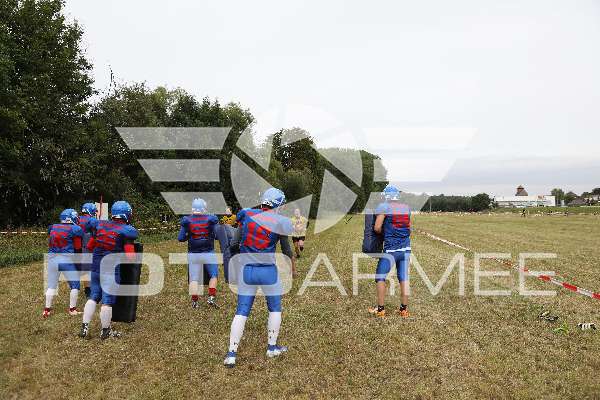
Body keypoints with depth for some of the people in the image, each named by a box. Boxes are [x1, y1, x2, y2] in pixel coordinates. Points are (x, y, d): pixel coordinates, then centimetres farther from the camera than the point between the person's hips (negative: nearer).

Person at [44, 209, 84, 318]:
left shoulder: (52, 227, 8)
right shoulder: (75, 229, -5)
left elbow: (50, 244, 17)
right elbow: (77, 249, 1)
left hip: (52, 259, 5)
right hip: (66, 260, -5)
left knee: (51, 285, 17)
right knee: (75, 285, 12)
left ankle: (47, 309, 20)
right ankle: (72, 309, 15)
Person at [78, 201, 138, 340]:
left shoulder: (100, 225, 6)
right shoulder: (126, 231, -11)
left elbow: (89, 246, 16)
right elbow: (130, 257, -13)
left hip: (96, 266, 6)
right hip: (112, 270, -6)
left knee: (94, 297, 17)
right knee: (108, 301, 4)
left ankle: (84, 328, 20)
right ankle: (106, 331, 16)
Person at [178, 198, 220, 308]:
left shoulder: (187, 221, -3)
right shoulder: (211, 219, -6)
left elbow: (180, 238, -2)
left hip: (193, 254, 1)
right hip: (208, 253, -1)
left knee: (194, 278, 9)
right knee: (213, 275, 17)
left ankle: (194, 301, 9)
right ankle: (211, 297, 7)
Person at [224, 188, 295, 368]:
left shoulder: (246, 215, 1)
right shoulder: (279, 222, -7)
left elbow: (234, 245, 5)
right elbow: (287, 251, 3)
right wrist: (292, 267, 21)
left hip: (246, 270, 3)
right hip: (268, 271, -3)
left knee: (241, 312, 9)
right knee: (275, 309, 19)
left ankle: (231, 353, 8)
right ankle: (272, 347, 28)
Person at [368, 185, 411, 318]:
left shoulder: (383, 207, -8)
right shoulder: (406, 208, 9)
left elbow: (377, 228, -12)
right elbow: (409, 228, 17)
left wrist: (384, 233, 7)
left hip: (390, 249, -5)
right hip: (406, 248, 5)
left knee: (380, 278, 7)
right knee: (404, 278, 11)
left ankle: (380, 309, 11)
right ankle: (404, 309, 18)